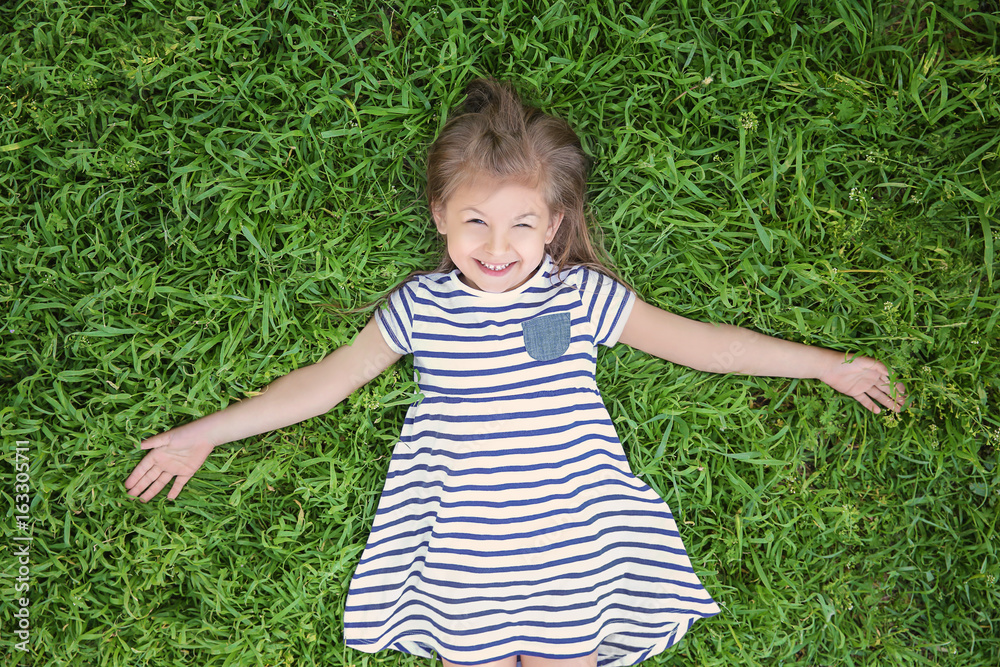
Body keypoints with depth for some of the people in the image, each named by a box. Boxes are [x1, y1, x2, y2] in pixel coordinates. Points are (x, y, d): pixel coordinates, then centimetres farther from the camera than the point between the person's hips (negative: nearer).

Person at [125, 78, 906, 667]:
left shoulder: (584, 297, -3)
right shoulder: (420, 307, -1)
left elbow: (701, 342, 4)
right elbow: (328, 378, 7)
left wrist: (832, 365, 7)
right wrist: (208, 432, 9)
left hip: (572, 561, 0)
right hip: (462, 573, 1)